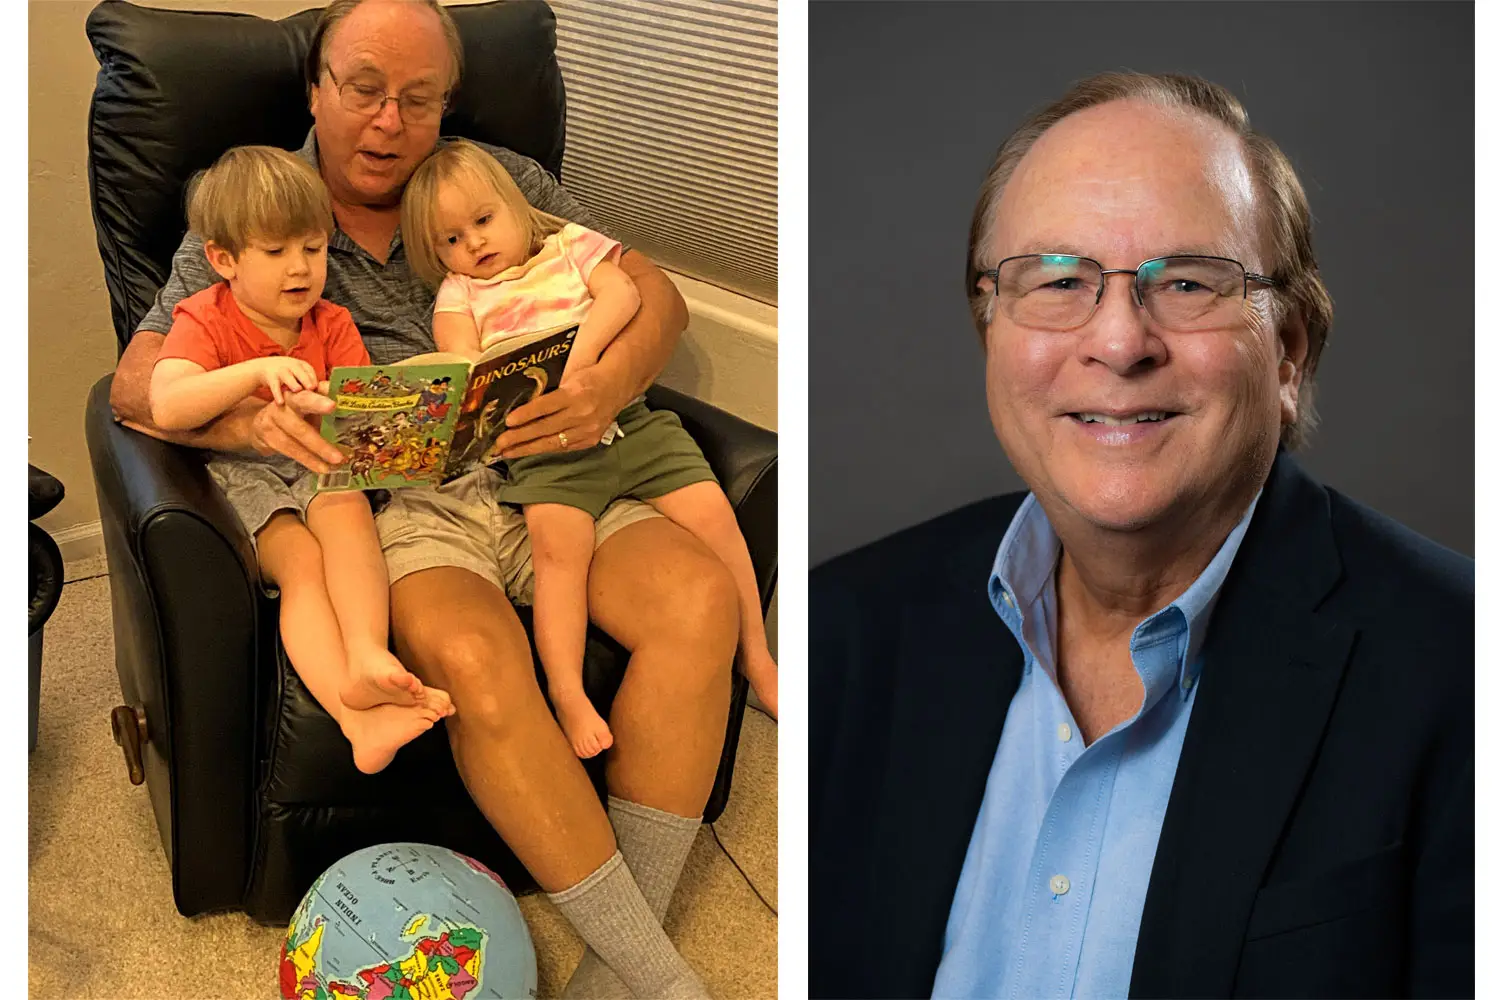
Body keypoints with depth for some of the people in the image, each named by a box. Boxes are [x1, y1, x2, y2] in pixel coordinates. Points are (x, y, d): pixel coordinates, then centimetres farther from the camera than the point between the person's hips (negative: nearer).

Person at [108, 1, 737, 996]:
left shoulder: (501, 180, 15)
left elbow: (655, 294, 10)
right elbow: (138, 383, 1)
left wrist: (611, 384, -15)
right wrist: (248, 418, -23)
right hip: (388, 502, -3)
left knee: (700, 596, -26)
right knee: (473, 656, -35)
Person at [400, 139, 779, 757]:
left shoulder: (570, 246, 20)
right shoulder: (458, 293, 18)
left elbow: (623, 294, 2)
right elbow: (462, 368, 1)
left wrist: (582, 349, -16)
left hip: (627, 419, 2)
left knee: (711, 509, -11)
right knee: (558, 544, -28)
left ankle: (756, 655, 2)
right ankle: (566, 691, -27)